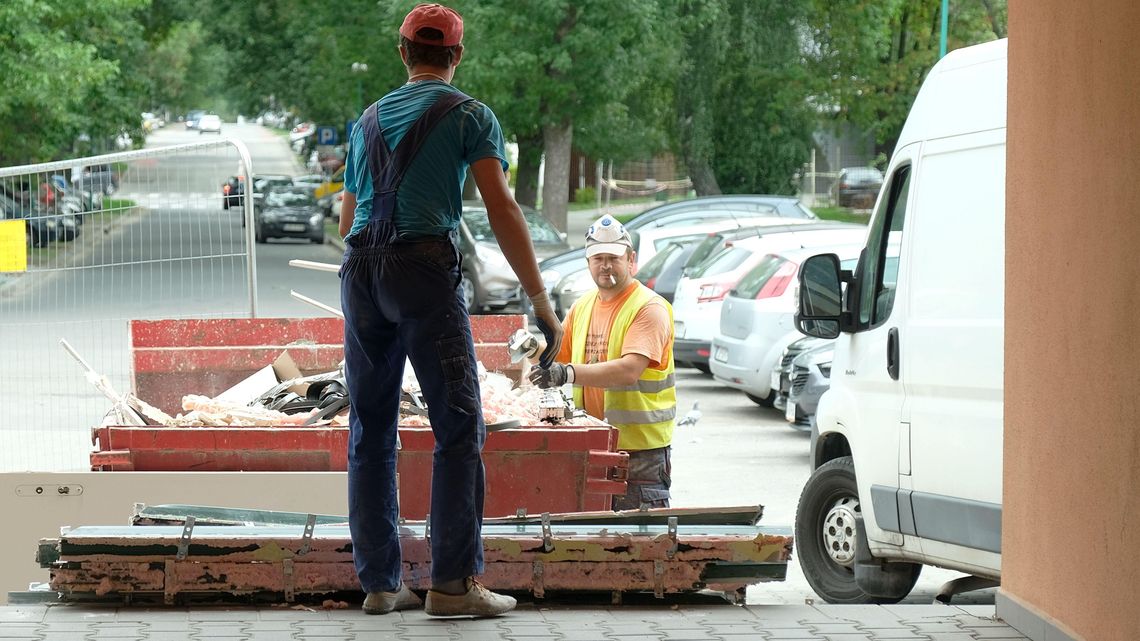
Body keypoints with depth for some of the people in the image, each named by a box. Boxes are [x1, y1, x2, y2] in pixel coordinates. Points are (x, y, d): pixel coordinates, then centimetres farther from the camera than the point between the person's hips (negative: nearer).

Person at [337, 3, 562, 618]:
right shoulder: (469, 115, 6)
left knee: (371, 432, 9)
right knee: (458, 428, -4)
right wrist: (541, 302, -5)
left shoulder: (368, 120, 22)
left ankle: (378, 581, 8)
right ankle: (453, 583, -11)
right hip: (423, 265, -5)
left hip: (359, 268, 6)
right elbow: (502, 211, -5)